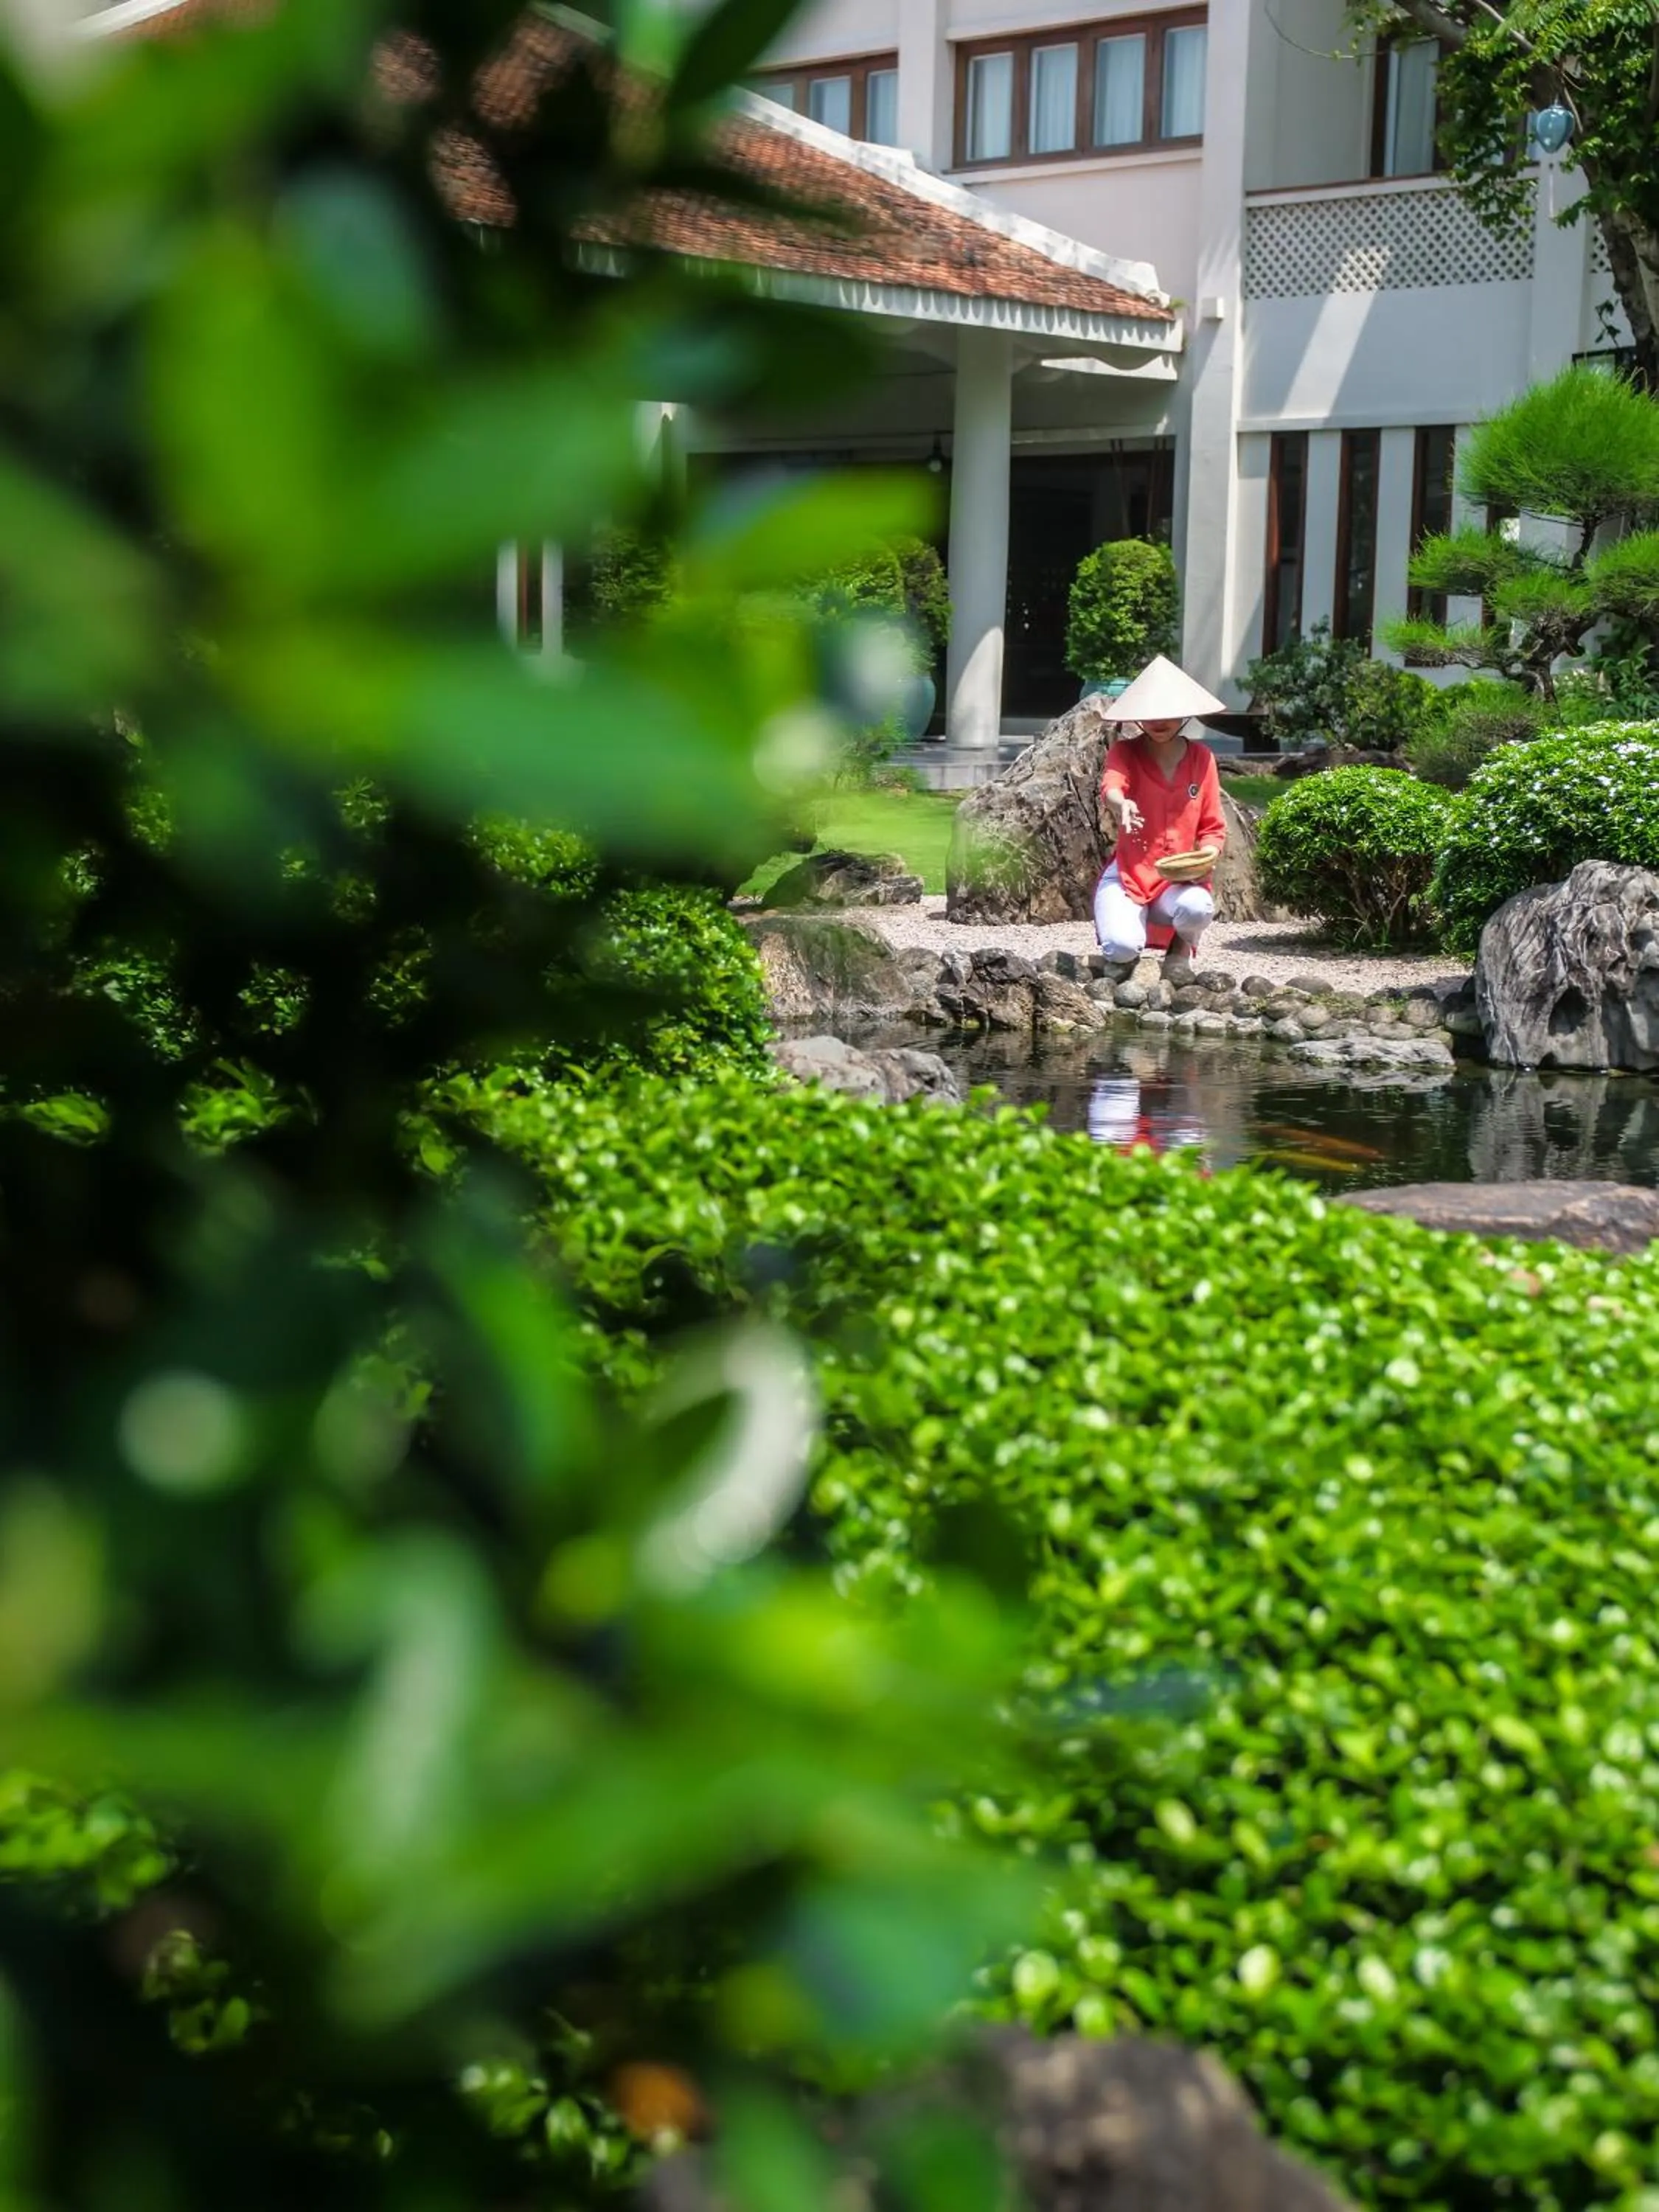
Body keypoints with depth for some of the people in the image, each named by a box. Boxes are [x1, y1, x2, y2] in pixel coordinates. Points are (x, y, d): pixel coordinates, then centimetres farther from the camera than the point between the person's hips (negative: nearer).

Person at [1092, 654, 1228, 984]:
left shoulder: (1201, 758, 5)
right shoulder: (1125, 752, -1)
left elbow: (1214, 828, 9)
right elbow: (1111, 784, -26)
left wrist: (1209, 852, -15)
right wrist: (1119, 802, -51)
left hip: (1179, 879, 2)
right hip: (1128, 873, -1)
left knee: (1198, 909, -35)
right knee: (1122, 947, -30)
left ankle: (1183, 946, 4)